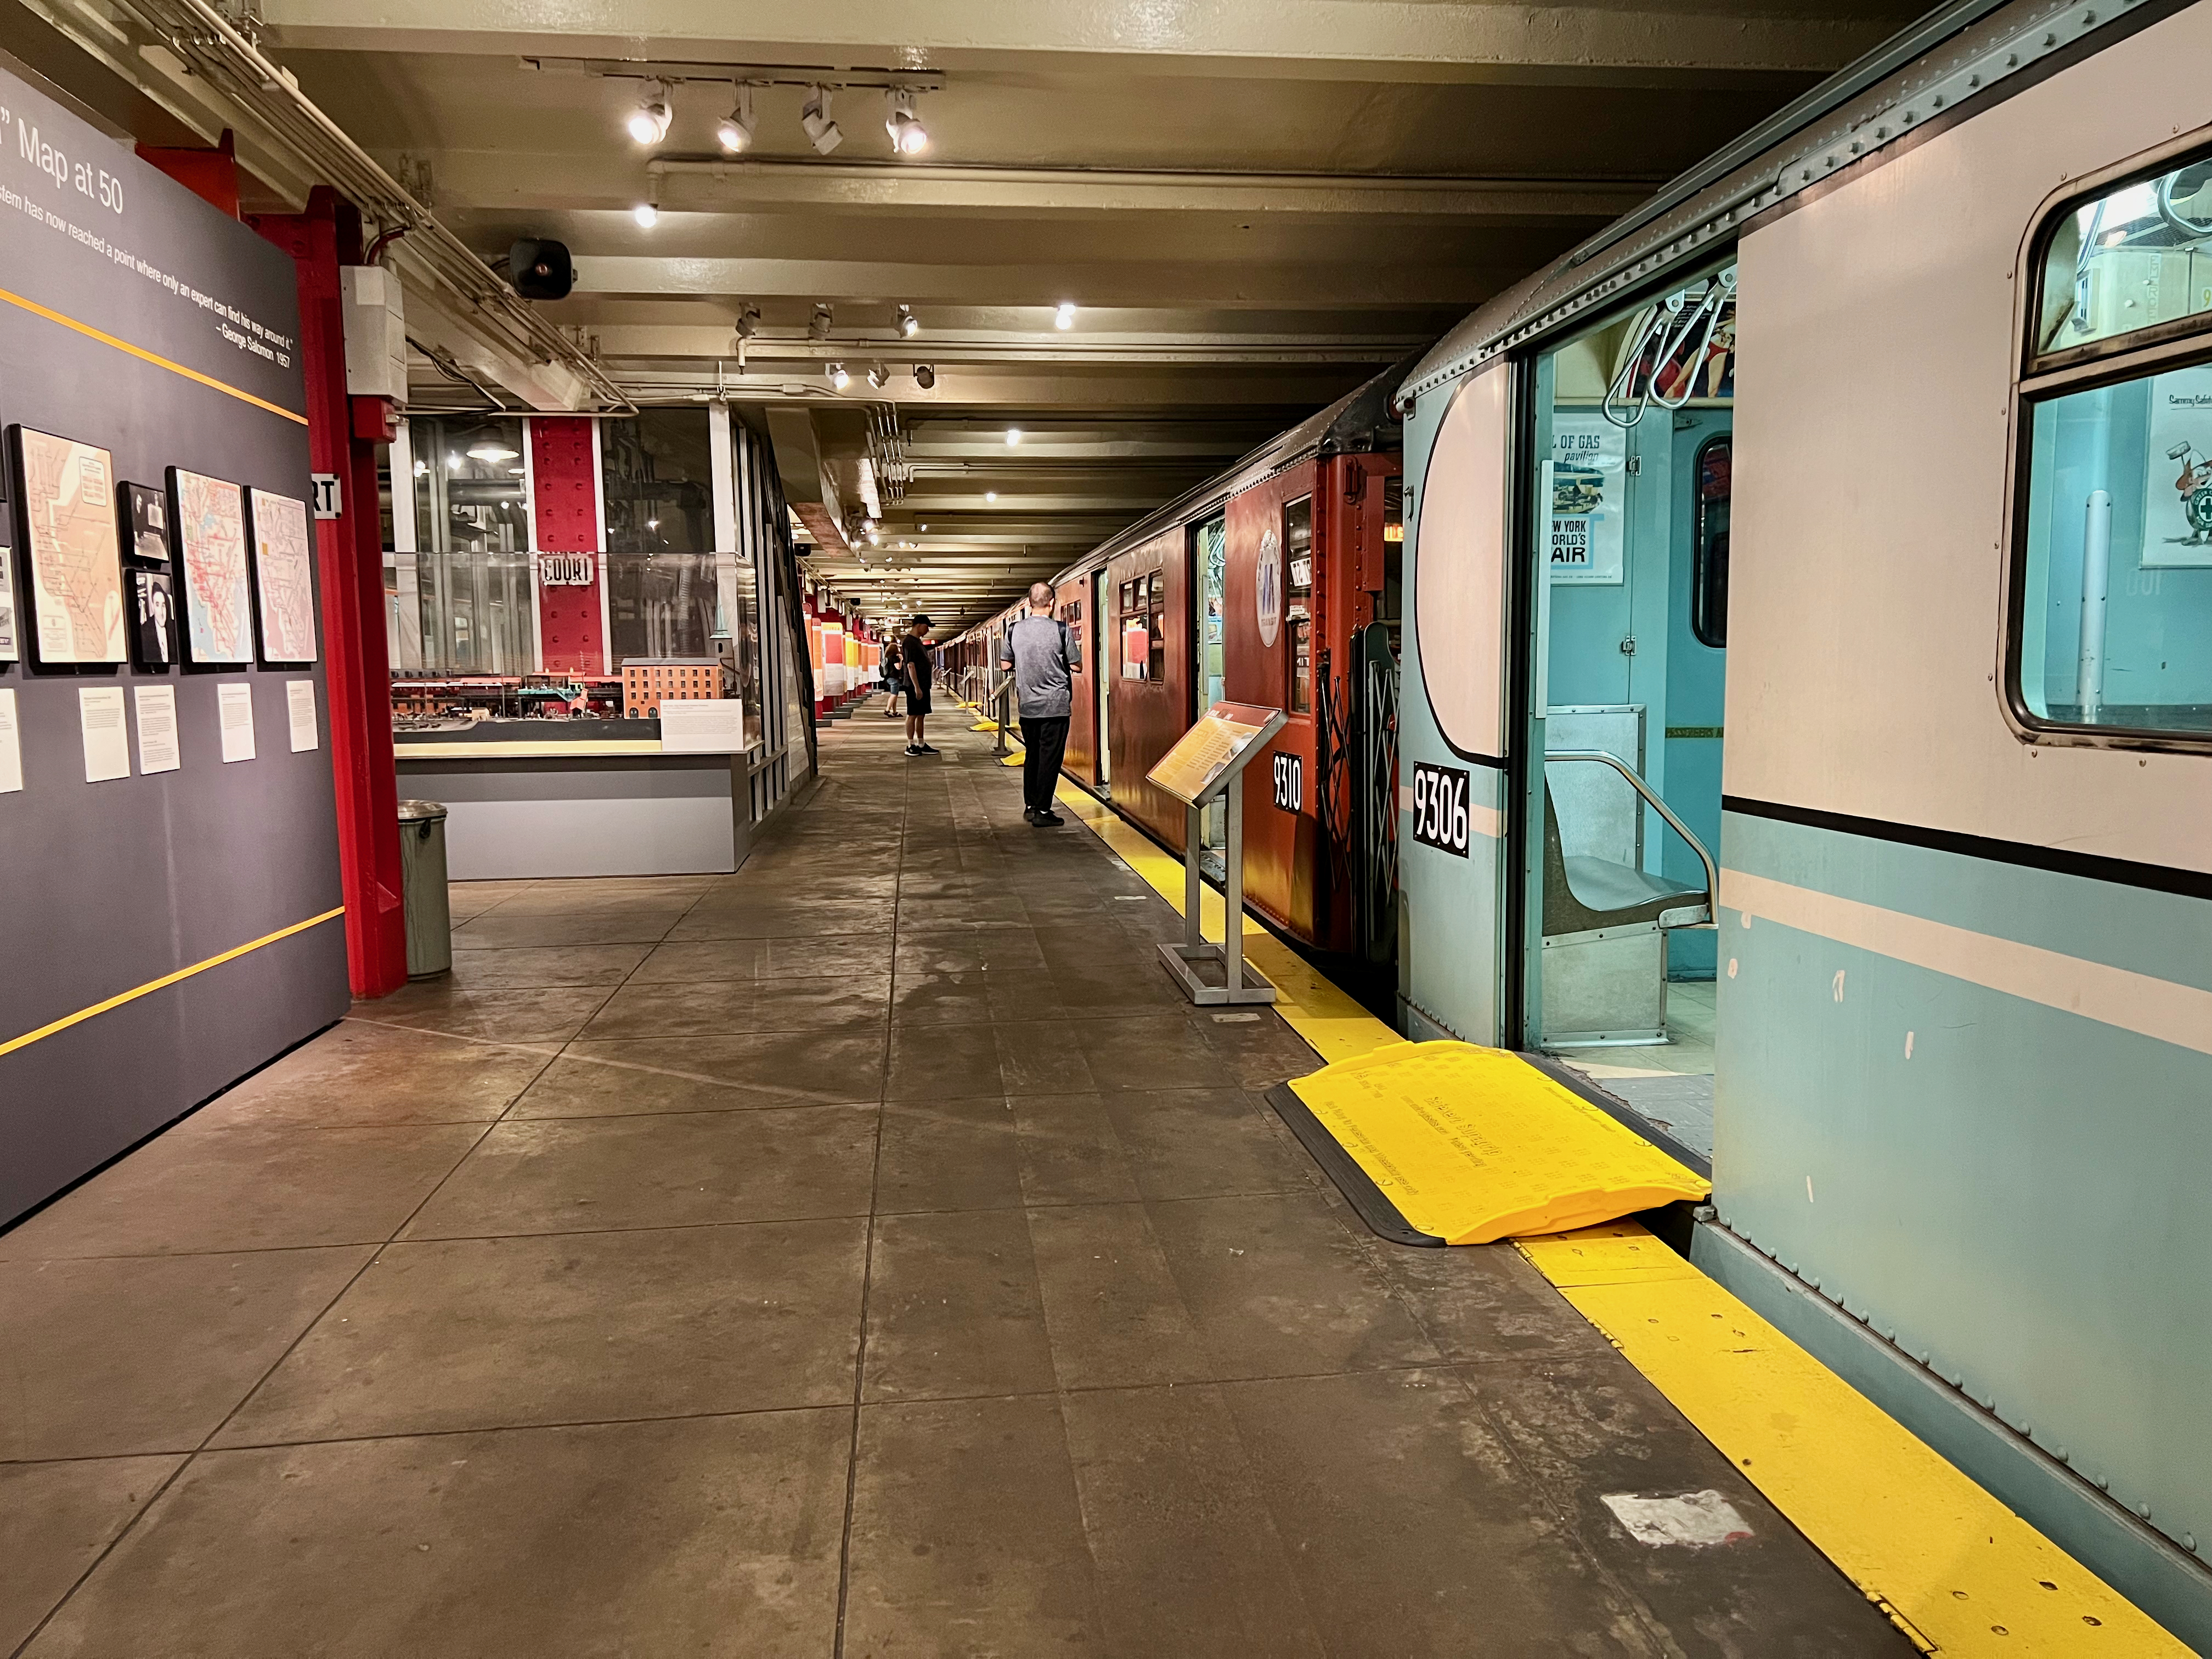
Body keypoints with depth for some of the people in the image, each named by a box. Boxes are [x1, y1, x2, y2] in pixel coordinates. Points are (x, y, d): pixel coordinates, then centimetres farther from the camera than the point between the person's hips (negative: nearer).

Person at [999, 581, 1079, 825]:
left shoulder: (1015, 630, 1)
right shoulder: (1061, 630, -10)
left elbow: (1005, 665, 10)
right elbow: (1076, 666, -5)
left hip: (1027, 705, 4)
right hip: (1055, 705, -4)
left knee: (1032, 755, 17)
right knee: (1050, 758, 0)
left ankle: (1030, 806, 23)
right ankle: (1042, 812, 1)